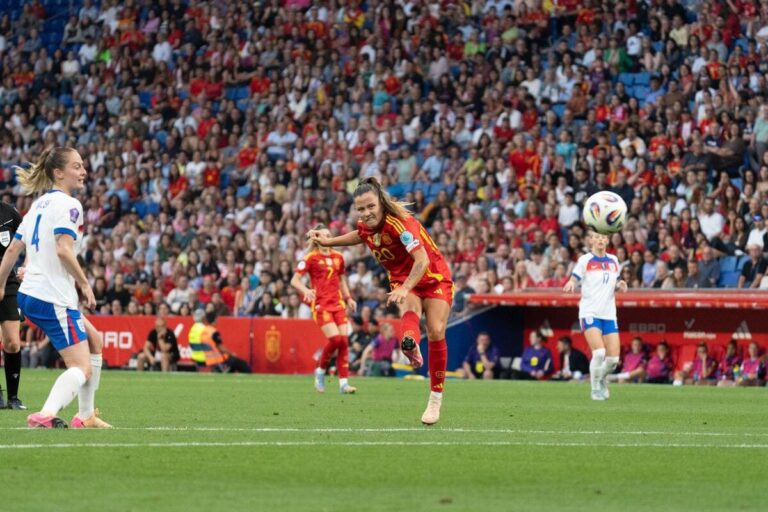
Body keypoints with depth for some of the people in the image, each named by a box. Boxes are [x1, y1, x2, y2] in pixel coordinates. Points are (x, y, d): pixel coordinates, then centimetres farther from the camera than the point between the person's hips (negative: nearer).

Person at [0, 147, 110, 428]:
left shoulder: (40, 203, 16)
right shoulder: (68, 205, -10)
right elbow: (63, 249, -23)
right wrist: (84, 283, -14)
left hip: (29, 296, 9)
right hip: (54, 299, -9)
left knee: (93, 344, 25)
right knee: (82, 369, -10)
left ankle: (86, 415, 26)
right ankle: (46, 414, -32)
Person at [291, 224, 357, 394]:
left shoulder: (338, 257, 13)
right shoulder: (311, 258, -3)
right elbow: (294, 280, -6)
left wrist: (348, 298, 13)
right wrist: (305, 291, -25)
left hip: (338, 303, 5)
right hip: (321, 305, -5)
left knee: (344, 341, -6)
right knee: (335, 339, -19)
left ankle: (343, 383, -3)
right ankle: (321, 371, 5)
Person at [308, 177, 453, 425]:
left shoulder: (400, 223, -28)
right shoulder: (366, 226, -7)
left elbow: (422, 260, -38)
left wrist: (405, 289, -51)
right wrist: (329, 241, 19)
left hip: (434, 278, -4)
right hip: (403, 280, 4)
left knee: (436, 332, -15)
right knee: (409, 310, -31)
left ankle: (436, 397, -2)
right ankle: (410, 343, -67)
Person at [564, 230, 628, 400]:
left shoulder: (613, 261, 12)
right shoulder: (585, 260, -2)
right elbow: (573, 280, -8)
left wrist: (620, 286, -1)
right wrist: (570, 285, -31)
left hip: (609, 314, 5)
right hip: (590, 313, -4)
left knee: (613, 358, -3)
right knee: (599, 352, -21)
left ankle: (601, 378, 29)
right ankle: (596, 389, -2)